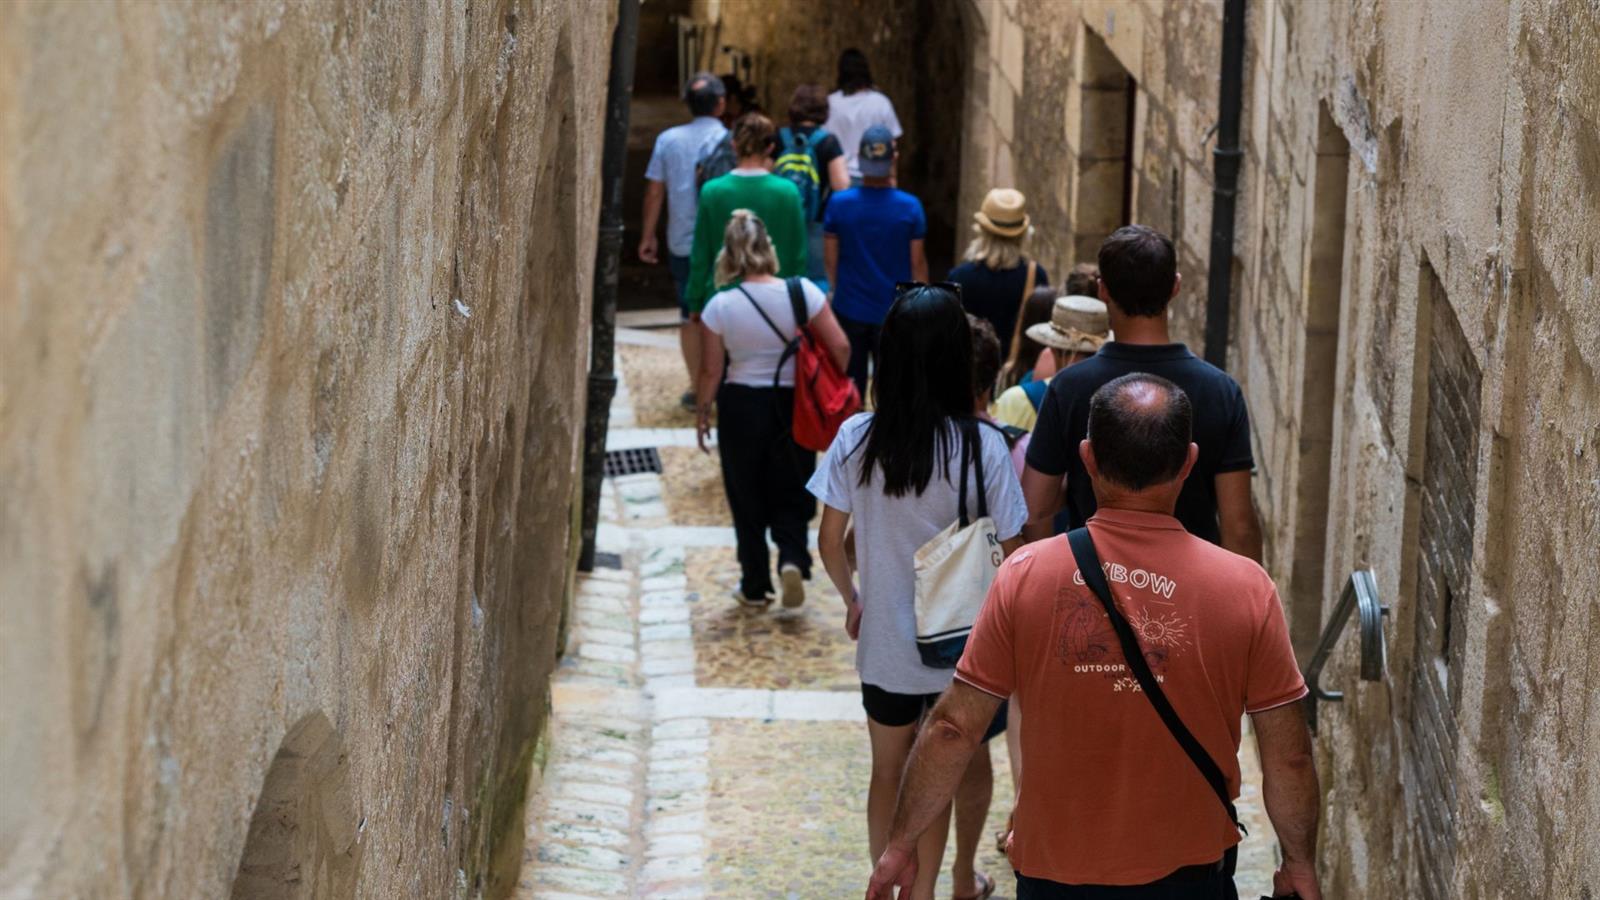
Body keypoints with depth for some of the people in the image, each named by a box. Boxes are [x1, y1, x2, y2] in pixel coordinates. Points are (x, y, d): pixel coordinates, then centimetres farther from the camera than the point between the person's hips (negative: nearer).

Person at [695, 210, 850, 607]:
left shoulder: (720, 307, -12)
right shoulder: (801, 292, -11)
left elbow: (710, 371, -6)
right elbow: (840, 347, -10)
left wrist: (702, 411, 9)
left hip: (741, 407, -1)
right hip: (794, 405, 1)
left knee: (747, 499, 14)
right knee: (792, 495, 14)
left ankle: (755, 585, 20)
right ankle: (792, 558, -11)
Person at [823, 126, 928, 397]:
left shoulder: (839, 203, -10)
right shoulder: (910, 207, -12)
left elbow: (830, 259, -1)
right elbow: (918, 263, -5)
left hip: (849, 311, 1)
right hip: (894, 312, -1)